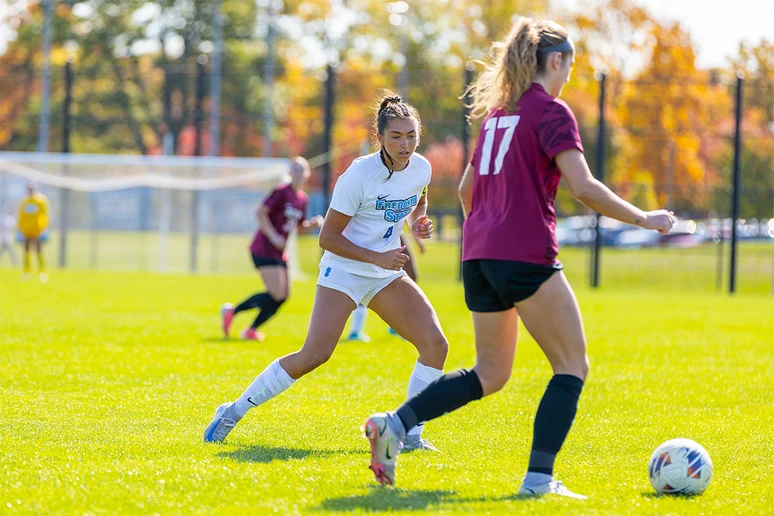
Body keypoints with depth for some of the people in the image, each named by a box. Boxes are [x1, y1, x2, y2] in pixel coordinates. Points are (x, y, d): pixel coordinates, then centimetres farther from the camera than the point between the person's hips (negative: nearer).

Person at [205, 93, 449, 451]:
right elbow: (328, 237, -15)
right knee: (314, 355, -18)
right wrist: (378, 257, -22)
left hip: (386, 274, 6)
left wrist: (417, 222, -1)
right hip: (344, 271, -6)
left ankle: (409, 433, -1)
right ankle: (233, 412, -4)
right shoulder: (359, 175, -20)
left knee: (435, 343, -11)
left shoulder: (421, 168, -3)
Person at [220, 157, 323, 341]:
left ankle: (251, 330, 13)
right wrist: (273, 236, -21)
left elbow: (299, 226, 22)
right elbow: (261, 212, -16)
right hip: (264, 249, -9)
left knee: (283, 295, 5)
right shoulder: (282, 192, -12)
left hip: (278, 253, 9)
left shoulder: (303, 199, 12)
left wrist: (313, 224, 2)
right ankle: (232, 311, -4)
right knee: (277, 295, -16)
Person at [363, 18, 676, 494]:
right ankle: (539, 477, -10)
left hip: (480, 255, 8)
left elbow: (466, 189, 26)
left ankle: (394, 423, 4)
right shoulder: (552, 112, -5)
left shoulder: (498, 111, 18)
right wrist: (644, 220, -8)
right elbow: (584, 187, -16)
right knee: (573, 366, 0)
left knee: (490, 374, 17)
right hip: (526, 254, -8)